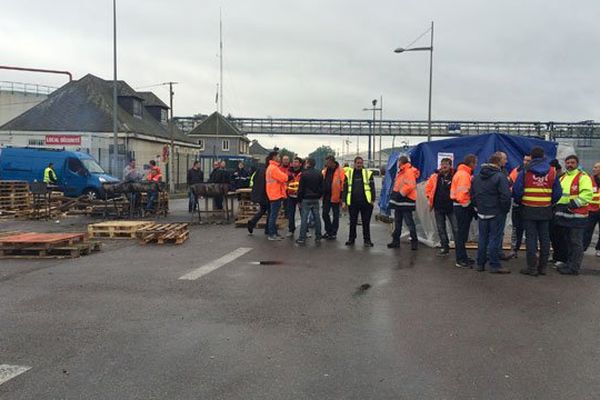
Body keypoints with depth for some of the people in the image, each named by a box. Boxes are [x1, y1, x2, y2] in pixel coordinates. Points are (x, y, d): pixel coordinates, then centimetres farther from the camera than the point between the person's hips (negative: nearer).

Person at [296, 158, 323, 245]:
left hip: (306, 199, -5)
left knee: (304, 218, -3)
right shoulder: (319, 174, 6)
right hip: (316, 199, 5)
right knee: (317, 217, 8)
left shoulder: (304, 174, -10)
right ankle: (318, 237, 12)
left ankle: (302, 238, -3)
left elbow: (301, 188, -9)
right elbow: (321, 187, 9)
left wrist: (299, 199, -1)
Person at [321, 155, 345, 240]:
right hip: (326, 196, 6)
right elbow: (322, 183, 16)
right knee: (325, 214, 9)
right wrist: (322, 194, 12)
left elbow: (343, 185, -12)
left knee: (335, 215, 6)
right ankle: (328, 231, 24)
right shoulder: (325, 171, 9)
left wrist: (342, 197, -15)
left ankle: (333, 233, 15)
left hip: (335, 197, -6)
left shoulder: (340, 171, -10)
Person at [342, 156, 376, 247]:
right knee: (353, 222, 10)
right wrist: (344, 201, 1)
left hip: (365, 202, -1)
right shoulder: (349, 174, 7)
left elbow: (372, 188, 4)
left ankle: (367, 240, 14)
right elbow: (345, 188, 7)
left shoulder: (368, 173, 5)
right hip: (353, 202, 1)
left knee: (366, 222, 5)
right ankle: (351, 239, 21)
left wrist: (373, 200, -3)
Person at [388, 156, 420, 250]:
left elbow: (409, 186, -26)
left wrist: (400, 193, -20)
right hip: (398, 201, 11)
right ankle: (396, 241, 23)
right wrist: (395, 194, 15)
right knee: (397, 222, 15)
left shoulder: (409, 172, -15)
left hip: (406, 201, -11)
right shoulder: (400, 172, 17)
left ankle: (414, 241, -1)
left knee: (409, 222, -7)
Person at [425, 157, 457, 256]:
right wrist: (430, 198, 8)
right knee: (441, 229, 12)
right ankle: (445, 248, 23)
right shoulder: (435, 176, 3)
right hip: (438, 207, 4)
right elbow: (428, 187, 15)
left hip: (451, 207, -4)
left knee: (455, 228, -2)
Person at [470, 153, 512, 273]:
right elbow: (505, 196, -17)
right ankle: (494, 265, 4)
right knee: (494, 238, 0)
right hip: (495, 213, -6)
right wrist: (505, 209, -4)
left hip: (481, 213, 6)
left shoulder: (477, 177, 8)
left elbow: (472, 195, 13)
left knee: (482, 238, 13)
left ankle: (480, 263, 18)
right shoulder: (500, 177, -14)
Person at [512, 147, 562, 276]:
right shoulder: (552, 172, 2)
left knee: (531, 238, 2)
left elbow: (516, 190, -10)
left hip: (529, 210, -3)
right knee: (544, 238, 11)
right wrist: (550, 203, 18)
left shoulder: (524, 171, -8)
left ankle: (532, 267, 2)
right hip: (545, 211, 3)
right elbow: (558, 193, 3)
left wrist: (519, 202, 8)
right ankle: (543, 266, 17)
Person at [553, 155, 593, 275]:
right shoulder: (562, 177, 17)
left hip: (576, 216, -8)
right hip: (563, 215, 8)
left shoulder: (583, 177, -8)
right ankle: (568, 263, 29)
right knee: (564, 241, 16)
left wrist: (573, 204, -23)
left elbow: (587, 194, -19)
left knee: (575, 242, -4)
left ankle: (574, 267, 2)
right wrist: (558, 205, 10)